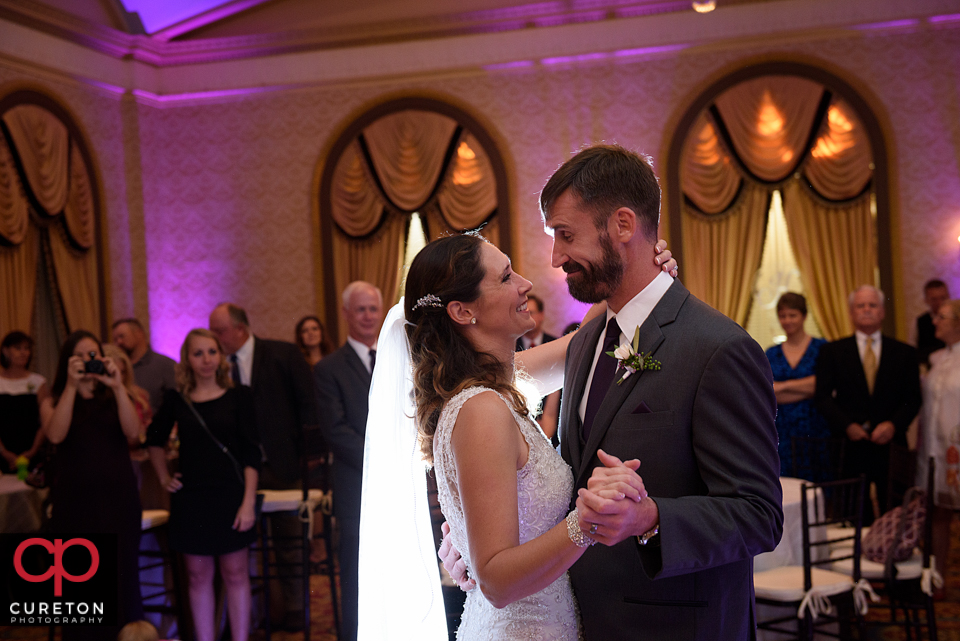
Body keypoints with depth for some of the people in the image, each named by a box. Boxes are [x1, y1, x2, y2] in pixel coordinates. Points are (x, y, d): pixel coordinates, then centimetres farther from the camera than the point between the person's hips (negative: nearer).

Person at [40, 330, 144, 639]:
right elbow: (55, 435, -14)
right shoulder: (54, 402, 7)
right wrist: (72, 386, -17)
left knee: (122, 578, 0)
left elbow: (133, 432, -9)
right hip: (75, 502, -1)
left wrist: (117, 387, -17)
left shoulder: (115, 398, 10)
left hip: (118, 499, 1)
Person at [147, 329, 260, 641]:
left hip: (229, 496, -2)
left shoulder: (238, 396, -2)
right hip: (190, 498, 2)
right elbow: (155, 440, 21)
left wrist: (248, 501, -10)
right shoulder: (176, 400, 3)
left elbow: (251, 453, -4)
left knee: (235, 574, 3)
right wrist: (164, 478, 11)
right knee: (199, 577, 7)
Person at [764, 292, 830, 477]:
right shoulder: (772, 354, 11)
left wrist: (783, 386, -9)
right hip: (782, 432, 2)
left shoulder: (821, 348, 3)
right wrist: (806, 388, -12)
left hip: (815, 429, -2)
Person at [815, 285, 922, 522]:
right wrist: (846, 425, -11)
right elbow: (823, 396, 2)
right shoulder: (832, 351, 8)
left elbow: (913, 398, 6)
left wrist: (894, 424, -11)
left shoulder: (905, 353, 10)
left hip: (889, 444, 1)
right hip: (849, 446, -1)